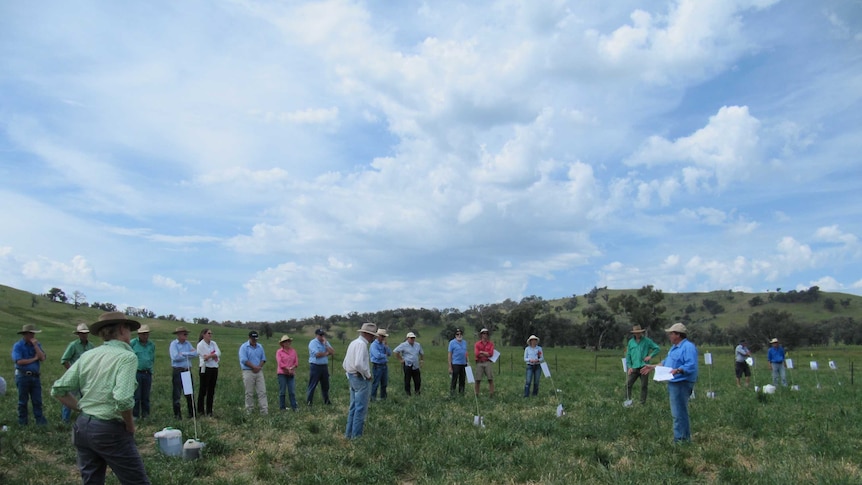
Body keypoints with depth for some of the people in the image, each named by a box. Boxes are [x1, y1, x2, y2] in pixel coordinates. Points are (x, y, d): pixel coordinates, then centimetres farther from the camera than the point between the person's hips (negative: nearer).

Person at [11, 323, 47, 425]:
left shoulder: (37, 344, 10)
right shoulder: (18, 346, -4)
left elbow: (42, 358, -3)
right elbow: (19, 361, -16)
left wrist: (35, 345, -8)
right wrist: (34, 359, -6)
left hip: (35, 376, 4)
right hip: (23, 376, -4)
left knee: (37, 400, 2)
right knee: (23, 400, 6)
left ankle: (40, 420, 3)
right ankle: (22, 422, 15)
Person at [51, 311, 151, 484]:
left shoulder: (88, 355, 5)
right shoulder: (126, 357, -14)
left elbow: (58, 390, 6)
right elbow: (123, 400, -26)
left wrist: (82, 407, 12)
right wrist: (130, 426, -10)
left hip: (82, 426, 7)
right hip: (110, 431, -7)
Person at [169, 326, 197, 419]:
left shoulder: (188, 343, 10)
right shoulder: (173, 344, -6)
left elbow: (195, 353, -1)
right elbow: (175, 357, -19)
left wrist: (183, 354, -13)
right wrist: (188, 355, -8)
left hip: (187, 370, 5)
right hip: (178, 371, -5)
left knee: (190, 393, 10)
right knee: (177, 394, 2)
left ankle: (192, 413, 17)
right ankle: (177, 414, 11)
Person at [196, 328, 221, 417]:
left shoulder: (213, 343, 11)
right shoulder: (200, 344, -5)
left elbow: (219, 353, -5)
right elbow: (205, 357, -13)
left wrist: (209, 356, -14)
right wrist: (214, 355, -8)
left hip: (214, 369, 5)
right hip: (205, 369, -5)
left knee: (211, 390, 8)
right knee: (203, 390, 1)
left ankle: (209, 411, 16)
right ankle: (200, 410, 12)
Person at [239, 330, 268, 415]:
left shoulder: (260, 347, 13)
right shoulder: (244, 347, -4)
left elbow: (263, 359, 11)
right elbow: (244, 360, -13)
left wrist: (259, 367, -7)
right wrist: (254, 367, -13)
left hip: (259, 372, 5)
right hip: (248, 372, -4)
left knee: (262, 392, -1)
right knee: (249, 393, 1)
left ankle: (264, 411, -2)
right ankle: (249, 412, 9)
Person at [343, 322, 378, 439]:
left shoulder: (353, 343, 12)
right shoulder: (361, 344, -18)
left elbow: (345, 364, 16)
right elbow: (359, 364, -30)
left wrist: (350, 373, 16)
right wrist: (368, 375, -16)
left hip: (351, 377, 10)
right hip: (361, 379, -10)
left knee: (353, 407, 17)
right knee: (361, 408, -1)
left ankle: (349, 433, 24)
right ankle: (356, 435, 5)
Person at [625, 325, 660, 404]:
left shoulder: (647, 341, 2)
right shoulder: (631, 342, 8)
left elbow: (657, 348, 4)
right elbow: (628, 355, 9)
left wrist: (650, 356, -9)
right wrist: (629, 367, 1)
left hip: (644, 367, -2)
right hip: (634, 368, 2)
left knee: (644, 386, 4)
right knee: (628, 384, -5)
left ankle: (643, 402, 13)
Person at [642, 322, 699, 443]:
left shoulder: (688, 347, -16)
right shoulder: (674, 347, 17)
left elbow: (691, 366, -27)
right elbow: (666, 362, 26)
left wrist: (678, 370, -39)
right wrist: (652, 367, 22)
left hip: (681, 384, -11)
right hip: (673, 383, 11)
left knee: (679, 414, -7)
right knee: (678, 413, 17)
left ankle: (680, 440, -1)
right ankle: (684, 438, 26)